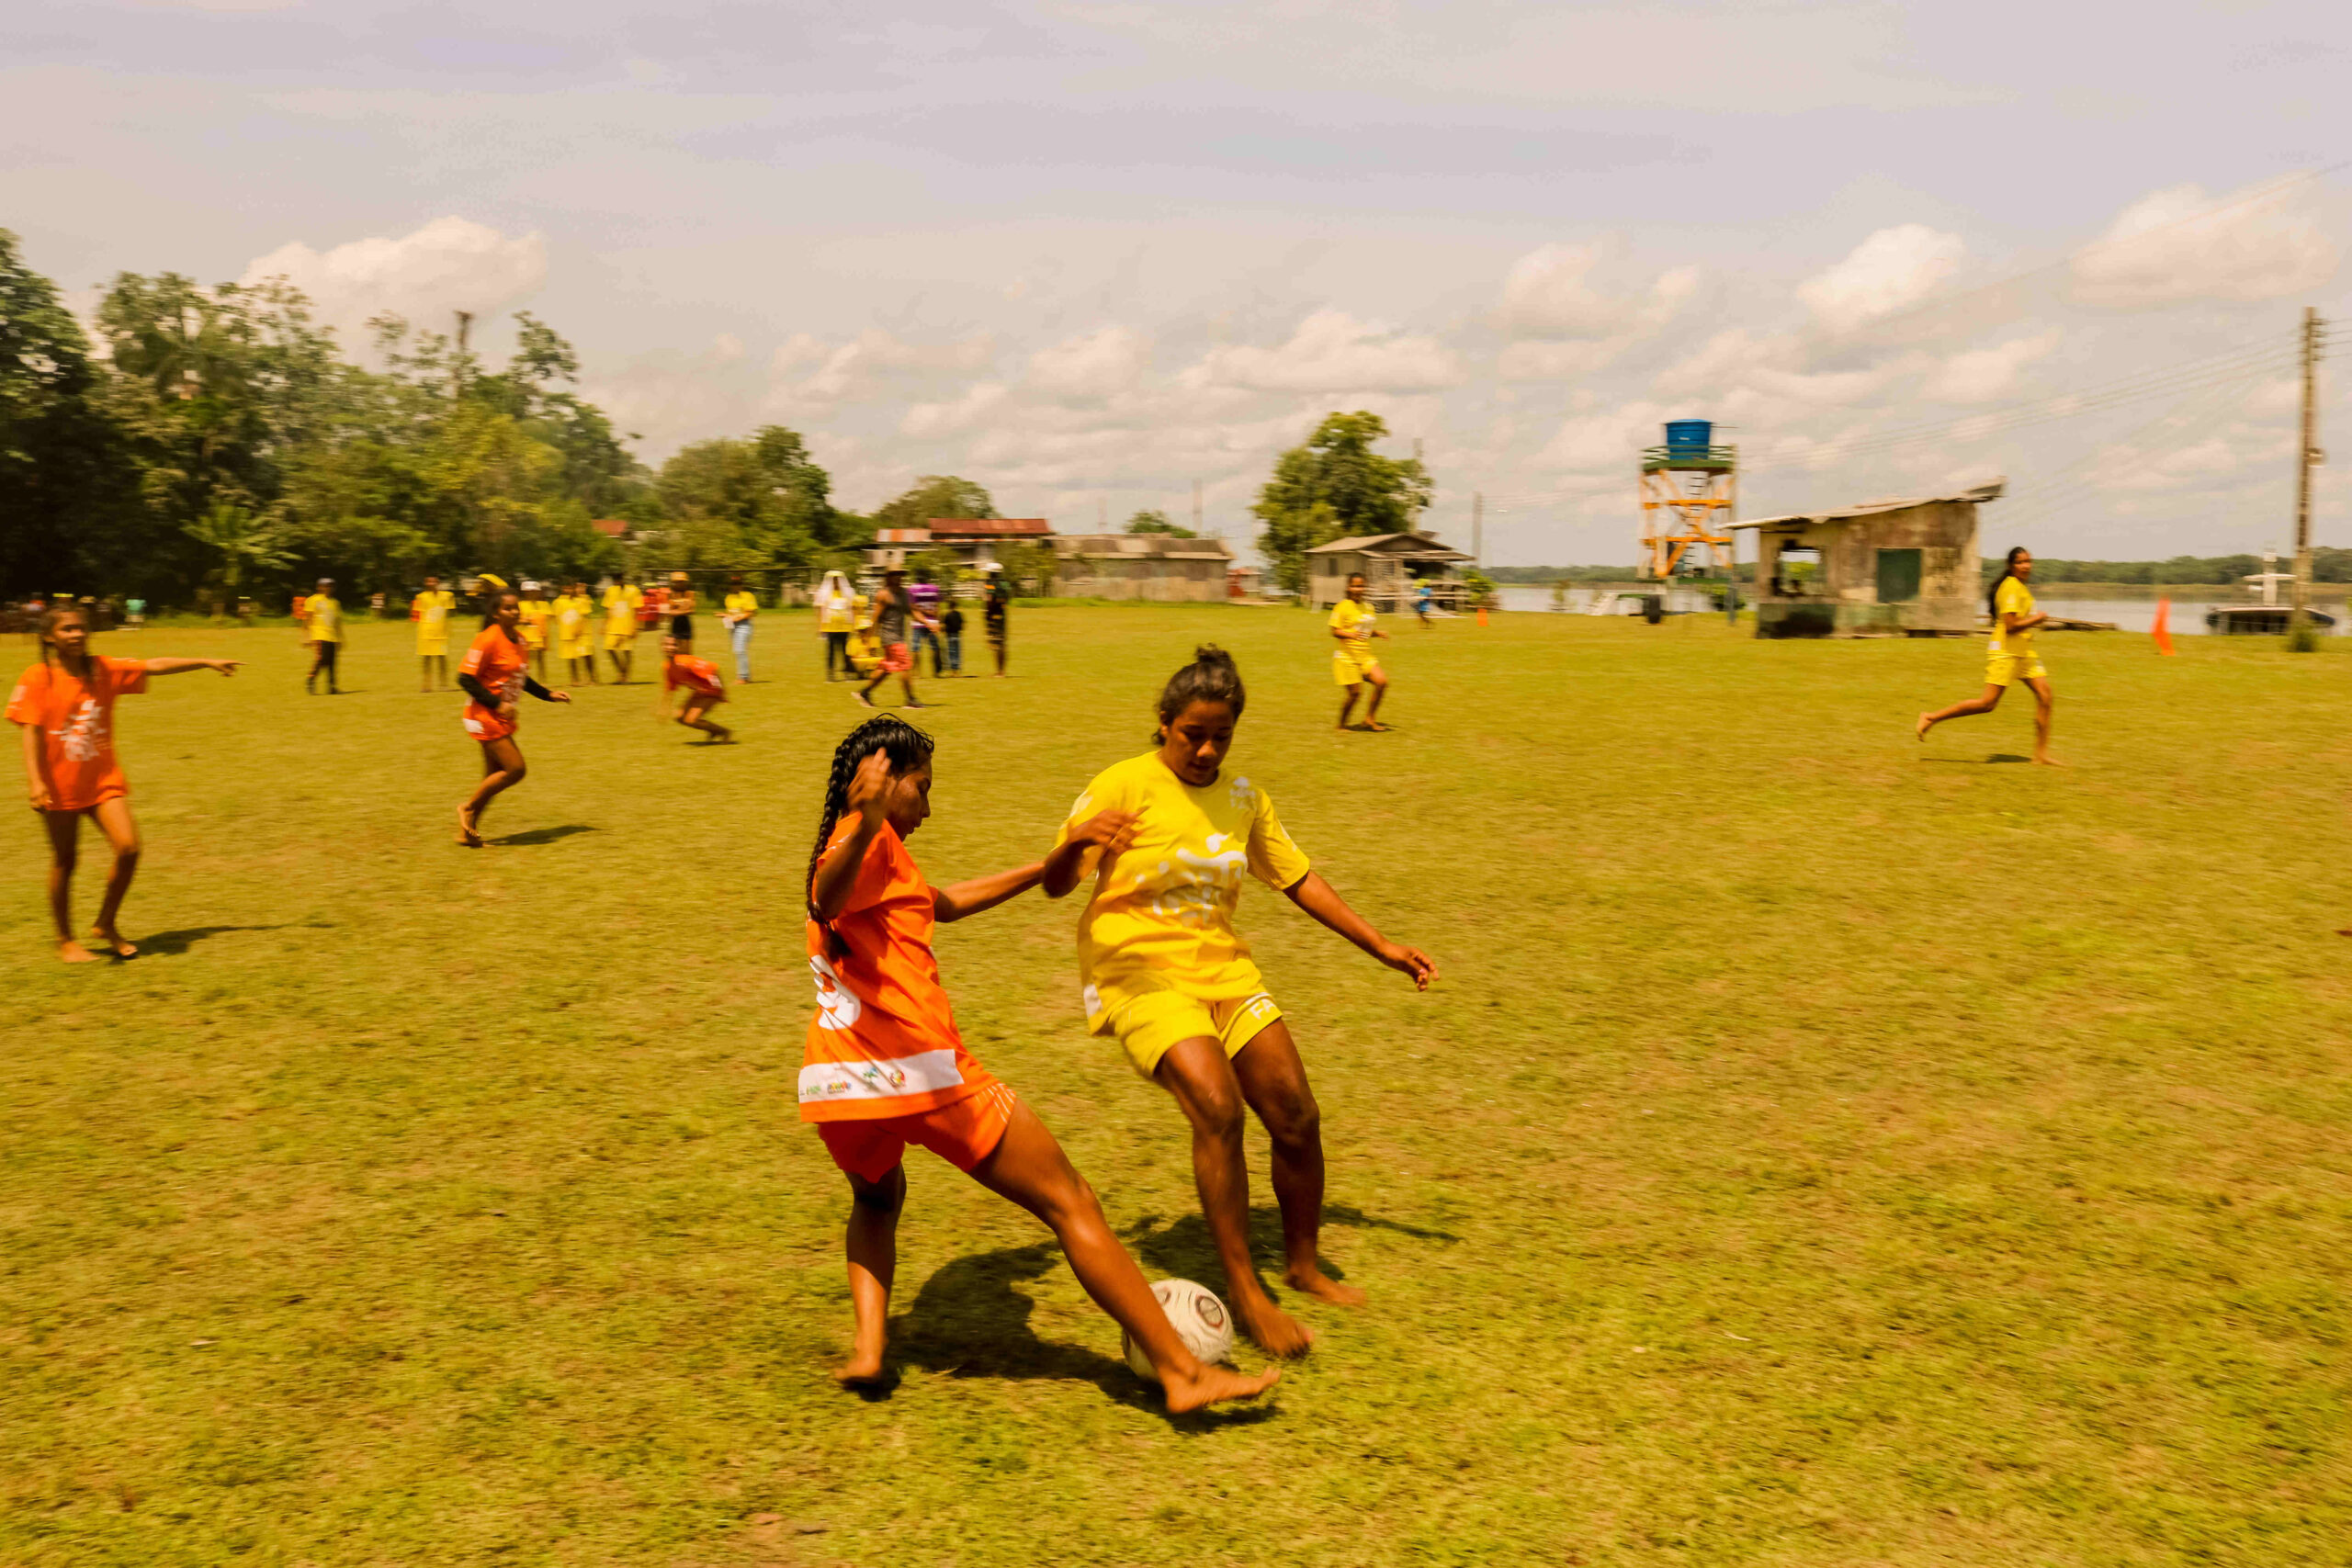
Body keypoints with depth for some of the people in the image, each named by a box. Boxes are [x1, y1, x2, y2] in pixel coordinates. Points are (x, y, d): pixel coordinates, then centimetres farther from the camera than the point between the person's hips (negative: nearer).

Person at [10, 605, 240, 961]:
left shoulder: (104, 670, 2)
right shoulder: (36, 679, -8)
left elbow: (155, 666, 2)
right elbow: (31, 732, -11)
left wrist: (207, 662, -2)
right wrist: (35, 781, -20)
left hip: (104, 780, 3)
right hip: (60, 786, -3)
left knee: (128, 848, -8)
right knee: (64, 861, 6)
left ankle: (106, 925, 13)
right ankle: (65, 941, 22)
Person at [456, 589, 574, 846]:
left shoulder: (519, 639, 7)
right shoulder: (488, 640, -18)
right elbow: (465, 678, -19)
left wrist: (549, 695, 12)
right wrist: (497, 704, -23)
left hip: (501, 717, 9)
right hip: (484, 716, -9)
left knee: (495, 776, 11)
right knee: (515, 769, -11)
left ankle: (468, 832, 21)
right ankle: (468, 808, 8)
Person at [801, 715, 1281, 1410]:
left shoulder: (853, 847, 25)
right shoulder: (872, 841, -2)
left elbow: (946, 903, 38)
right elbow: (829, 894, -27)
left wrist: (1050, 867, 41)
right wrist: (865, 826, -47)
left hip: (832, 1083, 8)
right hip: (921, 1066, -8)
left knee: (877, 1198, 38)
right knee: (1071, 1204, 2)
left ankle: (867, 1346, 16)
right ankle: (1182, 1372, 5)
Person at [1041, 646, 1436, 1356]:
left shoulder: (1242, 796, 8)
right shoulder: (1123, 786, -9)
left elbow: (1298, 879, 17)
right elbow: (1054, 885, -11)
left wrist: (1382, 947, 13)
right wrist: (1075, 843, -35)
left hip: (1221, 967, 6)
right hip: (1139, 971, -6)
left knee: (1297, 1116, 0)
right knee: (1217, 1107, -25)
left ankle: (1302, 1263, 25)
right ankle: (1243, 1291, -10)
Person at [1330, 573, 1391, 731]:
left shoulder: (1368, 607, 13)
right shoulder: (1342, 607, -8)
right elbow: (1335, 631, -12)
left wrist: (1378, 633, 6)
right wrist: (1350, 634, -29)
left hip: (1366, 655, 7)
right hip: (1346, 656, -7)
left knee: (1382, 681, -8)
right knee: (1355, 692, -8)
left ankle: (1369, 719, 7)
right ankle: (1341, 725, 12)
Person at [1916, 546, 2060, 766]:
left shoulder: (2020, 587, 16)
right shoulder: (2011, 587, -15)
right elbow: (2011, 625, -22)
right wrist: (2037, 619, -10)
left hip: (2024, 652, 9)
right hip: (2005, 653, -9)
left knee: (2046, 696, -1)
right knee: (1987, 703, -11)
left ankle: (2041, 752, 4)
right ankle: (1931, 718, 0)